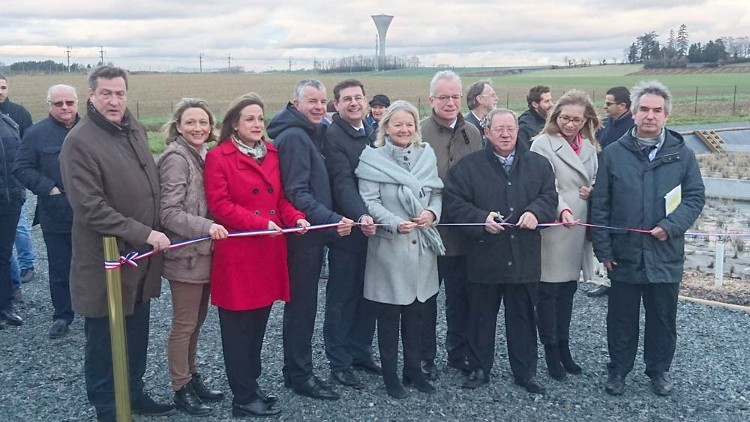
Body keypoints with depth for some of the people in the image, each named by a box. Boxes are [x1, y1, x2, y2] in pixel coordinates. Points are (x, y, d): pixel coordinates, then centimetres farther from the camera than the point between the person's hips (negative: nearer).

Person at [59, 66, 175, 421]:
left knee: (137, 333, 19)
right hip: (105, 260, -7)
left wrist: (153, 232, 13)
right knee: (104, 339, 8)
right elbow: (89, 207, -22)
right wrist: (143, 234, -23)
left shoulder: (133, 128, 8)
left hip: (141, 252, 7)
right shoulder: (79, 141, -16)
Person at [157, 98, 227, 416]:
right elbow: (169, 212, -21)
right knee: (184, 324, 3)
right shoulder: (176, 158, -15)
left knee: (197, 320, 17)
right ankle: (181, 389, 17)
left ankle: (192, 377, 31)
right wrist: (207, 227, -31)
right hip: (185, 255, -8)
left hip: (204, 253, 8)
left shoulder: (204, 156, 11)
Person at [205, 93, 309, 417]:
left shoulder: (272, 153, 13)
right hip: (237, 253, -6)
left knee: (259, 324, 15)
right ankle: (244, 397, 13)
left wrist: (295, 218, -3)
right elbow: (219, 205, -13)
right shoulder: (218, 157, -7)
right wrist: (260, 222, -20)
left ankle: (251, 385, 29)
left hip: (269, 251, 7)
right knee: (238, 327, 3)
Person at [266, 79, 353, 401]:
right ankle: (301, 376, 11)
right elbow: (296, 193, -21)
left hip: (311, 232, 10)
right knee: (302, 305, 0)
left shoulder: (308, 135, 15)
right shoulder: (293, 137, -16)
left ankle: (295, 371, 28)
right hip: (302, 234, -10)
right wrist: (332, 220, -28)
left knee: (301, 304, 16)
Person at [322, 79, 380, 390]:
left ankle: (361, 353, 28)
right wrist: (361, 216, -35)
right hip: (348, 231, -7)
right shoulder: (332, 136, -10)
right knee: (342, 298, 4)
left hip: (373, 228, 7)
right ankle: (339, 363, 15)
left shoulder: (373, 133, 13)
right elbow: (343, 182, -22)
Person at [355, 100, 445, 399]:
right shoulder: (373, 159, -5)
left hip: (422, 244, 4)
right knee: (389, 312, 5)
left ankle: (413, 369, 27)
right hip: (388, 246, -4)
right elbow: (369, 201, -11)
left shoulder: (426, 155, 9)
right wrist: (395, 223, -23)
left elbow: (437, 192, 12)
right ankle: (390, 374, 18)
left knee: (416, 310, 13)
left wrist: (433, 212, -9)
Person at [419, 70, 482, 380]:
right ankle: (425, 357, 23)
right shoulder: (418, 132, -10)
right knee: (426, 297, 10)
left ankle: (458, 354, 31)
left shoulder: (472, 133, 8)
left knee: (460, 298, 16)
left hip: (464, 232, 5)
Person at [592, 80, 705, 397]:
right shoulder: (613, 153, -2)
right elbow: (600, 205, -1)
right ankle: (618, 369, 29)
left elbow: (695, 197, 1)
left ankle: (659, 370, 33)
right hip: (624, 253, -1)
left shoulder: (682, 154, 1)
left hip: (665, 254, 1)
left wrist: (671, 226, -15)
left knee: (663, 317, 14)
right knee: (622, 317, 12)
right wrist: (603, 249, -5)